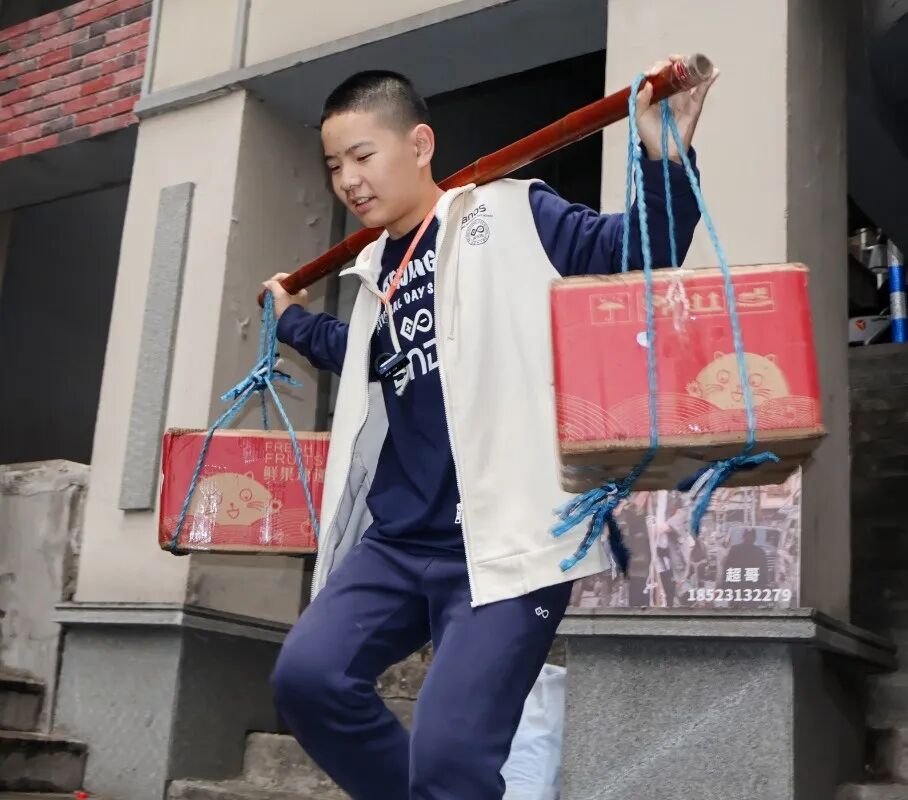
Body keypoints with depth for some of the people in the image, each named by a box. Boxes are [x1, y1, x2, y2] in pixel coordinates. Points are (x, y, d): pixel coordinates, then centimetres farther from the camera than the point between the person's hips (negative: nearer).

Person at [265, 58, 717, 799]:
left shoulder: (509, 216, 1)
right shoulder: (377, 273, 21)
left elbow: (632, 252, -7)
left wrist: (663, 160, -22)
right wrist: (294, 320, 48)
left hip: (506, 539, -7)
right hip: (397, 540, 7)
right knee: (306, 675, -11)